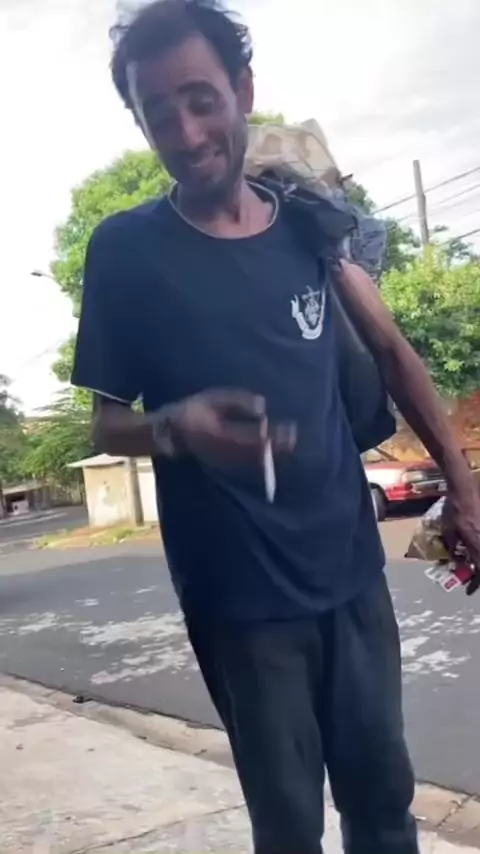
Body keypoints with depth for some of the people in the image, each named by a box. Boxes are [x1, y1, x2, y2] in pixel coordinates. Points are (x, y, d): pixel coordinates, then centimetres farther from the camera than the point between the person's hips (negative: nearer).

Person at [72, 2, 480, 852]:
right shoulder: (126, 250, -7)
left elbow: (391, 353, 12)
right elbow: (106, 423, -2)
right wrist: (175, 428, -25)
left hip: (352, 567, 4)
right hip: (241, 595, -3)